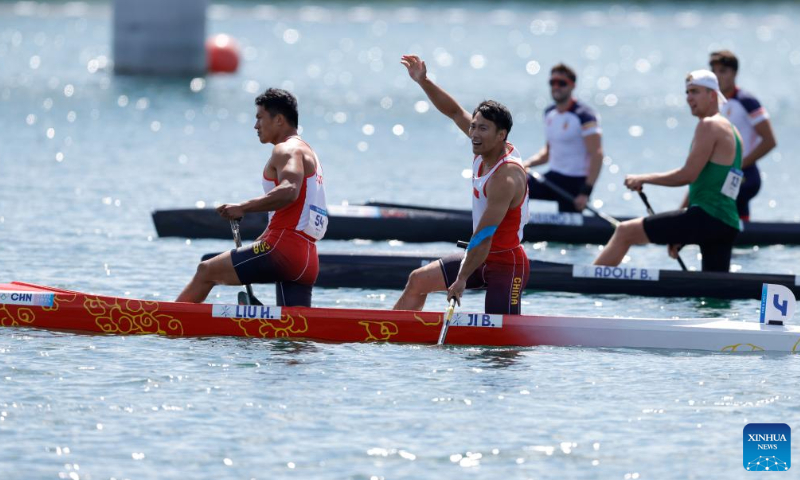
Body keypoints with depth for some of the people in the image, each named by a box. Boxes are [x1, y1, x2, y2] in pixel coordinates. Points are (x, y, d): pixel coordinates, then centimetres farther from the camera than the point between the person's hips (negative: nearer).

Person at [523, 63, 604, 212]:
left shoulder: (583, 115, -13)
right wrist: (529, 163, 3)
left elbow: (597, 155, -18)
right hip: (553, 178, 7)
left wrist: (586, 191, -23)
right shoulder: (550, 113, 11)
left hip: (575, 183, -7)